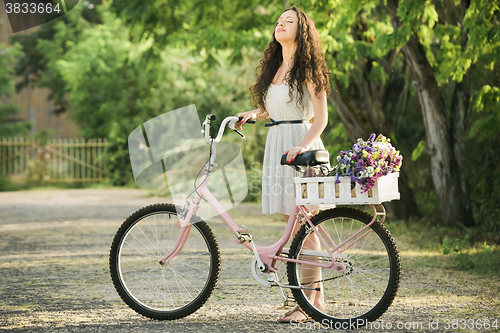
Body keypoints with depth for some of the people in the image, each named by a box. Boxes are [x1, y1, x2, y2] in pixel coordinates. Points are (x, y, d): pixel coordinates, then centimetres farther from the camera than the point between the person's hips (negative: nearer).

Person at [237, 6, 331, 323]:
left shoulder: (307, 68, -6)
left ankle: (308, 302, -2)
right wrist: (255, 114, 9)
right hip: (277, 143, 8)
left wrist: (302, 145, -25)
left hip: (301, 147, -8)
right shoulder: (275, 68, 17)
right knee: (294, 225, 8)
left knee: (304, 226, -6)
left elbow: (321, 117, -12)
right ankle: (317, 299, 14)